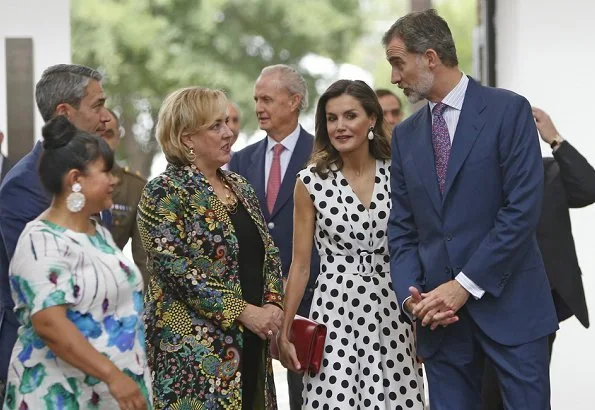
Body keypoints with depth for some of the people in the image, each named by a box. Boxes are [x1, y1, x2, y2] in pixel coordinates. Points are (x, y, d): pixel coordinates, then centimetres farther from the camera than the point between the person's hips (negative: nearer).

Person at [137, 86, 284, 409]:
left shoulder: (238, 186, 14)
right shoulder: (164, 194, -9)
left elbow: (269, 253, 16)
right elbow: (177, 270, -17)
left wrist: (273, 304, -2)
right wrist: (243, 312, -17)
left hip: (250, 344, 7)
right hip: (193, 348, -7)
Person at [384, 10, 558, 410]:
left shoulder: (509, 111, -4)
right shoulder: (406, 135, 13)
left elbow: (523, 209, -12)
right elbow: (402, 228, 13)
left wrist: (466, 284, -15)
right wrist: (411, 293, -5)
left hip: (509, 305, -5)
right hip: (440, 313, 5)